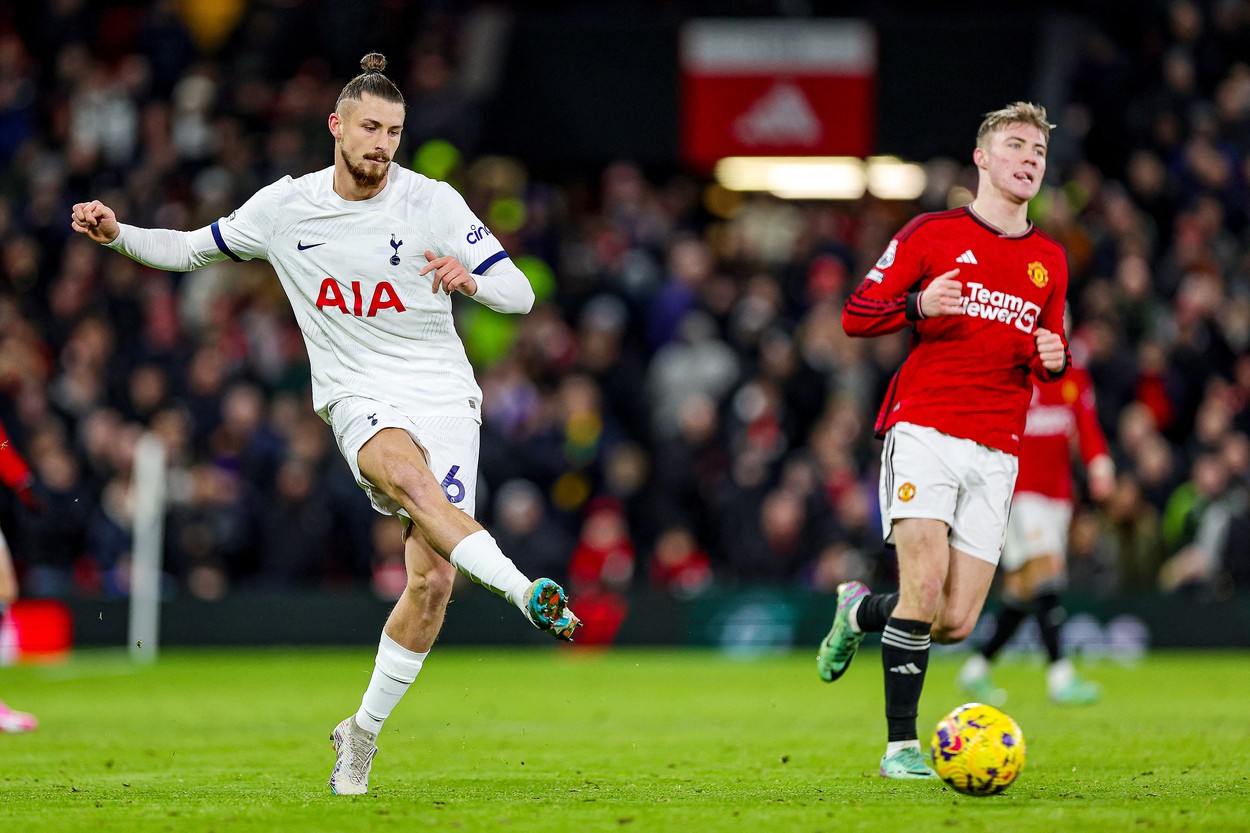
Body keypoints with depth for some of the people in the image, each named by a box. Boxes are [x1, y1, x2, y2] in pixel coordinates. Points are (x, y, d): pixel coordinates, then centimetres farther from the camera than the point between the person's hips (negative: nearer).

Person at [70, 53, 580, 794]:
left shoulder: (433, 203, -3)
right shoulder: (284, 207, 3)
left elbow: (521, 294, -5)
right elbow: (194, 249, 19)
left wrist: (472, 280, -27)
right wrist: (119, 234, 3)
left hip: (443, 395, 0)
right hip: (360, 397, 0)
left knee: (434, 578, -9)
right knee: (410, 477, -37)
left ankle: (364, 730, 10)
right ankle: (528, 593, -51)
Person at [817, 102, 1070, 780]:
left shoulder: (1050, 261, 17)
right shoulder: (933, 234, 5)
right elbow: (855, 315, 4)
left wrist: (1053, 360, 2)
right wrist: (919, 305, -16)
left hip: (995, 454, 4)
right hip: (922, 430, -4)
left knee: (955, 623, -4)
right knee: (925, 585, -20)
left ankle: (861, 612, 28)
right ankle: (901, 745, -9)